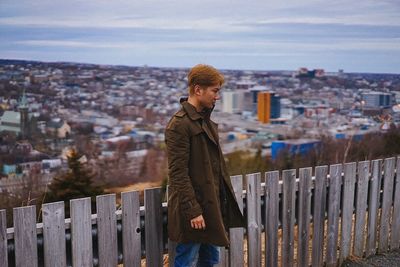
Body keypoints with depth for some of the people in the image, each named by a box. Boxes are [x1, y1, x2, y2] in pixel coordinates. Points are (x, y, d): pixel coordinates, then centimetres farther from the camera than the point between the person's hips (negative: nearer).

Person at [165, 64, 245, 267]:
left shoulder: (206, 120, 13)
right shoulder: (179, 124, -16)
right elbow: (178, 173, -19)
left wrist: (222, 202, 16)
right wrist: (193, 211, -20)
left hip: (212, 205, 9)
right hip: (194, 207, -9)